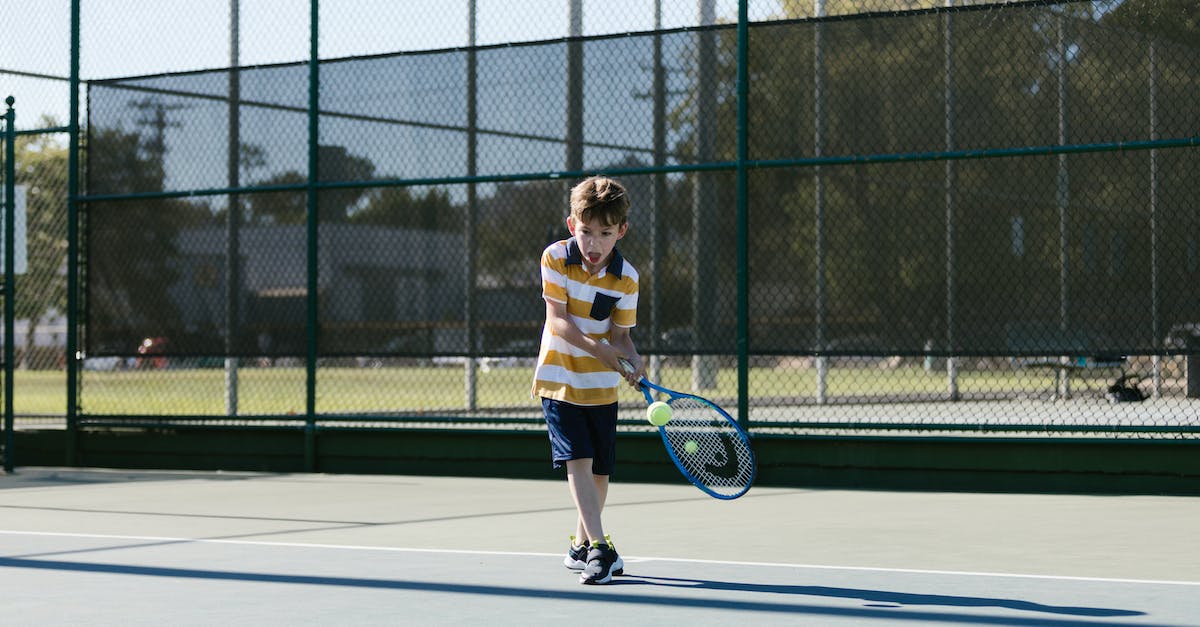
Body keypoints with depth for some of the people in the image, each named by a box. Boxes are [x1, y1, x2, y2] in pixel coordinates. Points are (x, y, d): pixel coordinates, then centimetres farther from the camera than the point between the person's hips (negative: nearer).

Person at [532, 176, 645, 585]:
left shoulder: (626, 278, -7)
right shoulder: (555, 258, -11)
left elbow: (620, 333, -4)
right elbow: (558, 318, -15)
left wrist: (632, 359, -26)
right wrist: (596, 348, -28)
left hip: (602, 385, 3)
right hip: (560, 379, -3)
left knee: (600, 470, 8)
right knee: (577, 460, -15)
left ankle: (581, 545, 27)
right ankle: (599, 547, -20)